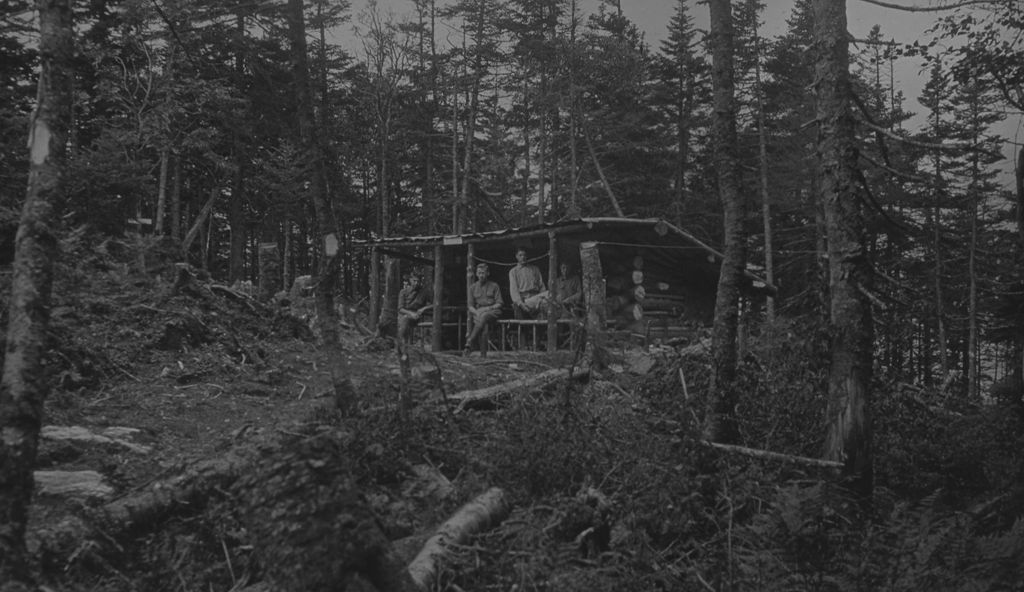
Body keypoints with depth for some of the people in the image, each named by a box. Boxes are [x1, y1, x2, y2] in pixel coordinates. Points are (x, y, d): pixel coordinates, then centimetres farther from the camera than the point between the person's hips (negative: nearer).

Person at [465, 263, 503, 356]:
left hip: (492, 311, -2)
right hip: (478, 312, 2)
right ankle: (483, 354, -41)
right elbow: (470, 306, 12)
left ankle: (469, 344, -47)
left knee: (483, 317, -38)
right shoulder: (473, 287, 18)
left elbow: (499, 304, 5)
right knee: (481, 322, -34)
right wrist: (476, 312, -10)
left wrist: (488, 308, -13)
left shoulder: (494, 286, 13)